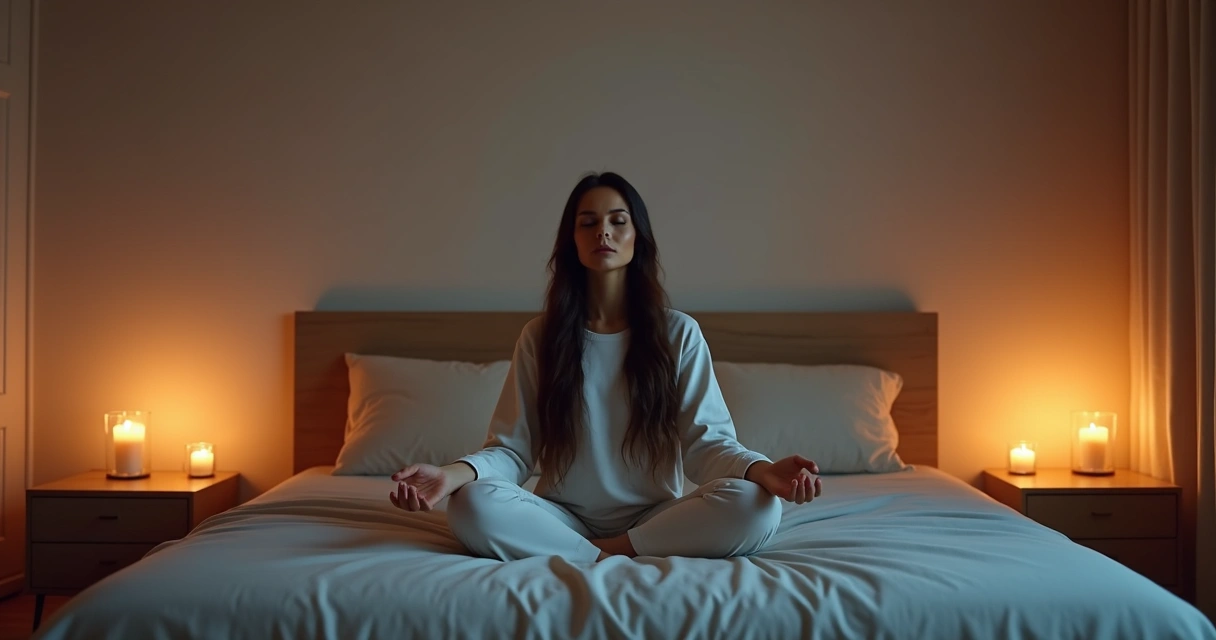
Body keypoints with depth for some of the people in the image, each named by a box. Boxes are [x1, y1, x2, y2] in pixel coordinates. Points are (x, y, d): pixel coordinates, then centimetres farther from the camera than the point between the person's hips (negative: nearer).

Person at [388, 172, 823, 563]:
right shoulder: (540, 336, 3)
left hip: (655, 518, 0)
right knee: (473, 507, -29)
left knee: (757, 508, -28)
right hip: (564, 520, 0)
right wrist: (456, 473, -24)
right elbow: (512, 448, -2)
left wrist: (761, 469, -27)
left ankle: (611, 551, -15)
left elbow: (705, 439, -5)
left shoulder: (679, 332, 1)